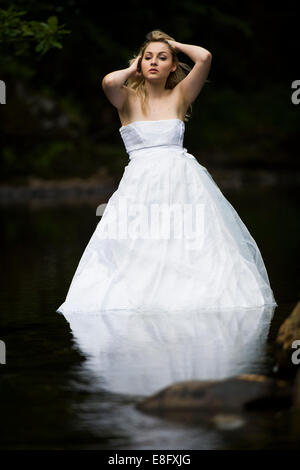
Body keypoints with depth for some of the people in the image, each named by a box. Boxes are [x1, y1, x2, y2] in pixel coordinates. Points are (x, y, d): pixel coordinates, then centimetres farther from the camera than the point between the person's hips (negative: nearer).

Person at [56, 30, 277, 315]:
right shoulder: (128, 99, 6)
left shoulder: (179, 96, 9)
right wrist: (133, 69, 3)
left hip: (181, 184, 1)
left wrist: (174, 44, 12)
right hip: (139, 184, -1)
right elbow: (108, 82, -17)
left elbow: (204, 57, -4)